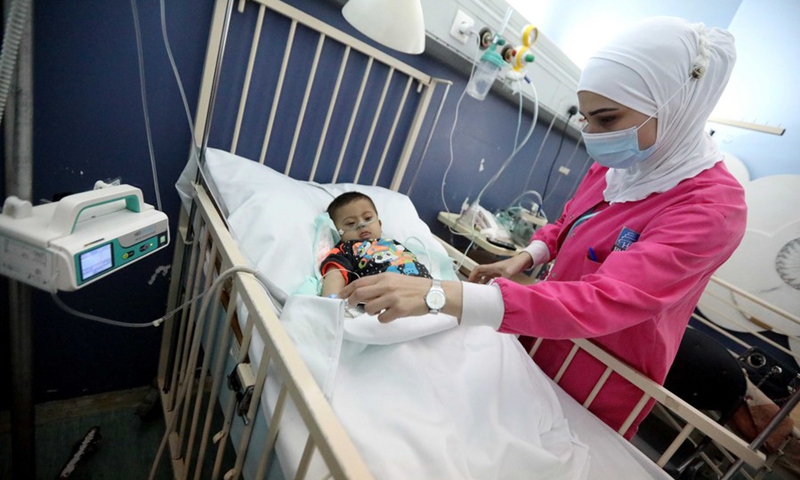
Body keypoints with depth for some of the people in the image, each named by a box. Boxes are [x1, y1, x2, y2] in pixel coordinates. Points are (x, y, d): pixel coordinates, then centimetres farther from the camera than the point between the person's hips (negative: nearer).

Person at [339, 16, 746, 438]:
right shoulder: (615, 164, -6)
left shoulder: (711, 207, -27)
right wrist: (526, 257, -10)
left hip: (595, 392, -5)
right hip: (543, 341, 6)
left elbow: (604, 302, -40)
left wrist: (439, 296, -50)